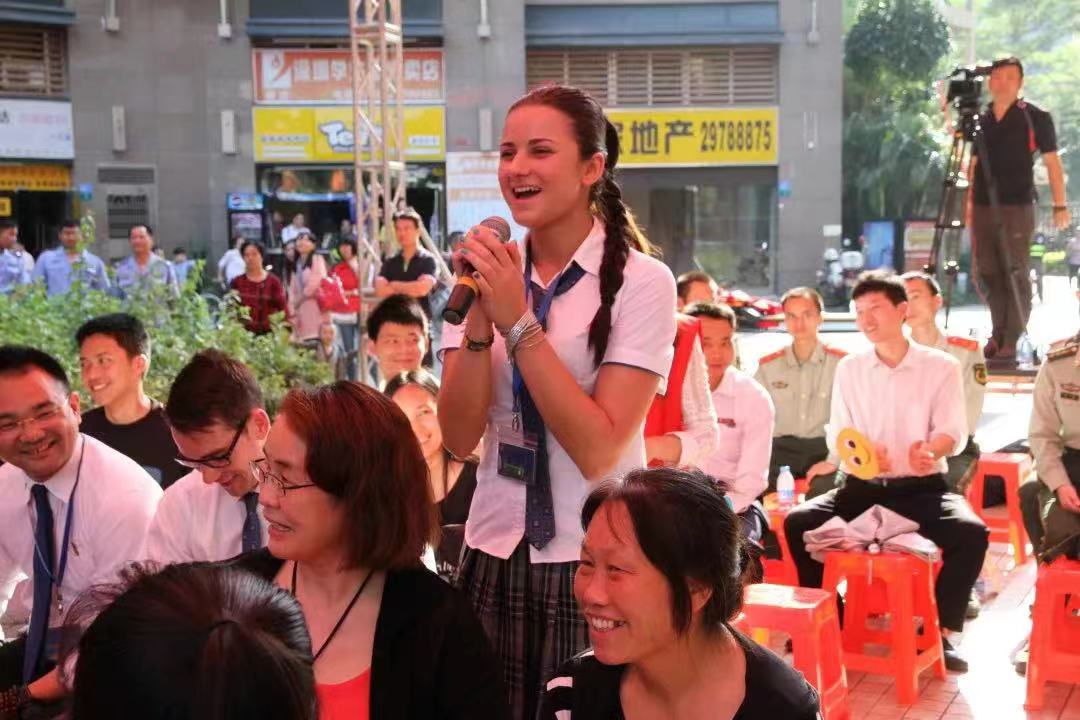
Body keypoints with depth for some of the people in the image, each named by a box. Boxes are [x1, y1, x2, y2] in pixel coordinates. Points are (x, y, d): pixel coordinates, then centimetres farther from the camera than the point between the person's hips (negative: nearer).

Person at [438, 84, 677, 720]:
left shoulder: (641, 281, -11)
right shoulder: (489, 273, 2)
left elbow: (598, 449, -18)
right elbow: (459, 438, -4)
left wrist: (519, 321, -20)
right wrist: (481, 316, -16)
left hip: (595, 561, -4)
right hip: (495, 555, 4)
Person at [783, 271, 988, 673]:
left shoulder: (941, 366, 1)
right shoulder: (849, 368, 9)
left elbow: (953, 432, -6)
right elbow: (836, 434, 3)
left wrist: (931, 450, -31)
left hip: (922, 488, -2)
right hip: (863, 487, 3)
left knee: (971, 532, -31)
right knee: (798, 522, -21)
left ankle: (941, 630, -13)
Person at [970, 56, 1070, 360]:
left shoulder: (1035, 118, -1)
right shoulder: (980, 120, 12)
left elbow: (1052, 162, -2)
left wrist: (1060, 205, -7)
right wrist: (969, 204, 11)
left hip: (1017, 207, -5)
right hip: (983, 207, 5)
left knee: (1016, 274, -5)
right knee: (988, 272, 7)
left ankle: (1012, 340, -1)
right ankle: (998, 334, 17)